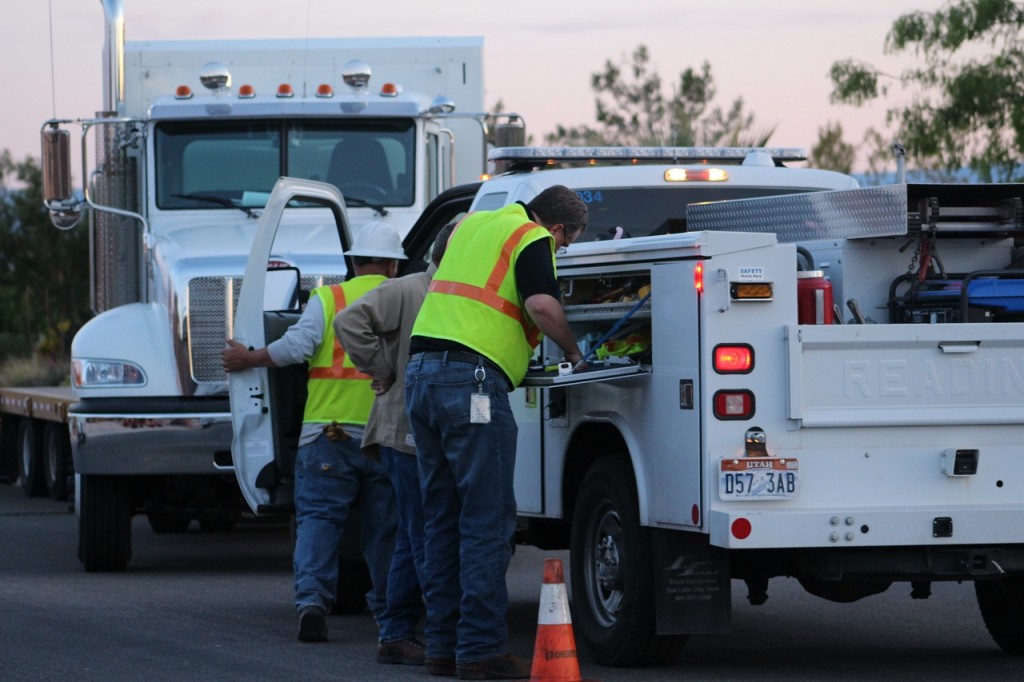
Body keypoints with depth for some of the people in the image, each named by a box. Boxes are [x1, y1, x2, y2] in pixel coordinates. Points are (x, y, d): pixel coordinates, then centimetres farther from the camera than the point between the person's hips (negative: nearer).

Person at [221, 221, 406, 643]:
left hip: (327, 430, -1)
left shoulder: (327, 299, 3)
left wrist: (248, 359, 3)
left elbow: (297, 345, -9)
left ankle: (312, 599, -18)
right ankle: (387, 610, 16)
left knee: (318, 517, -1)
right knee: (383, 528, 11)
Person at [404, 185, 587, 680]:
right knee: (487, 517, -5)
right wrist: (573, 352, -2)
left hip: (421, 372, 8)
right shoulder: (533, 239, -2)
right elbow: (541, 305, -18)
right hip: (472, 376, -8)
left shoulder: (471, 225, 23)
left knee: (441, 515, 12)